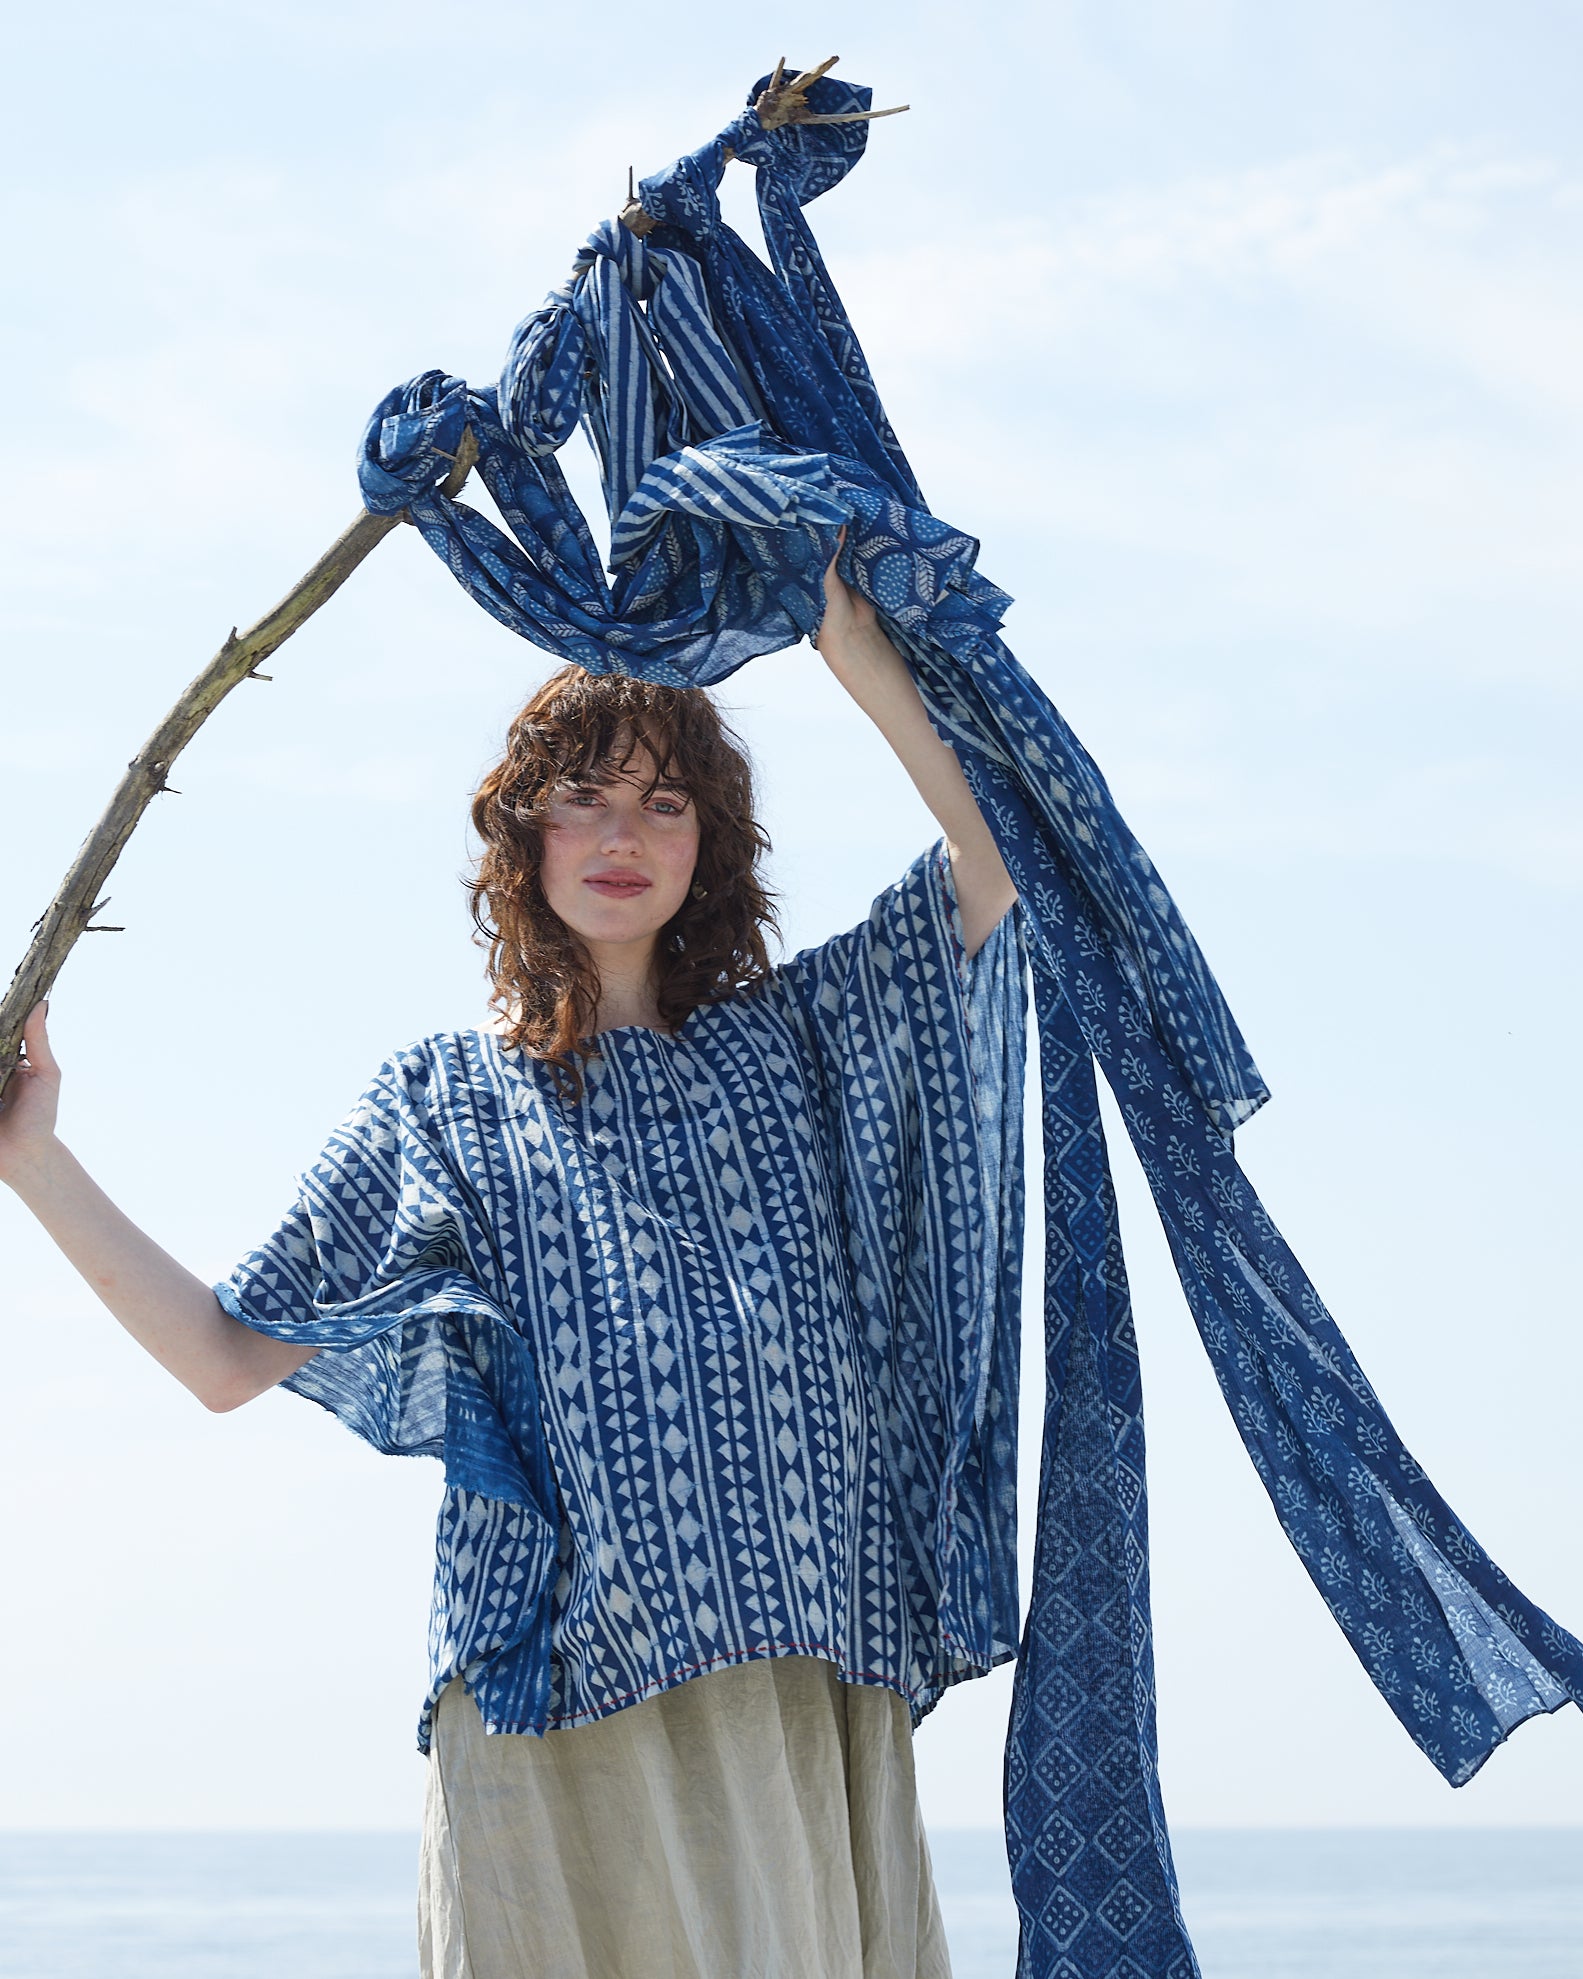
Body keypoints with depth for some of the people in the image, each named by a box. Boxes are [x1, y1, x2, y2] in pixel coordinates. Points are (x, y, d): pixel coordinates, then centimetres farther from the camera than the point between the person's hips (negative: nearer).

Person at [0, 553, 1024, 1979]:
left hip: (811, 1679, 2)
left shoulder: (796, 1035, 15)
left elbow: (1001, 854, 4)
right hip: (564, 1690, -1)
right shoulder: (448, 1101, 12)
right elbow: (226, 1356, 7)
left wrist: (850, 644, 0)